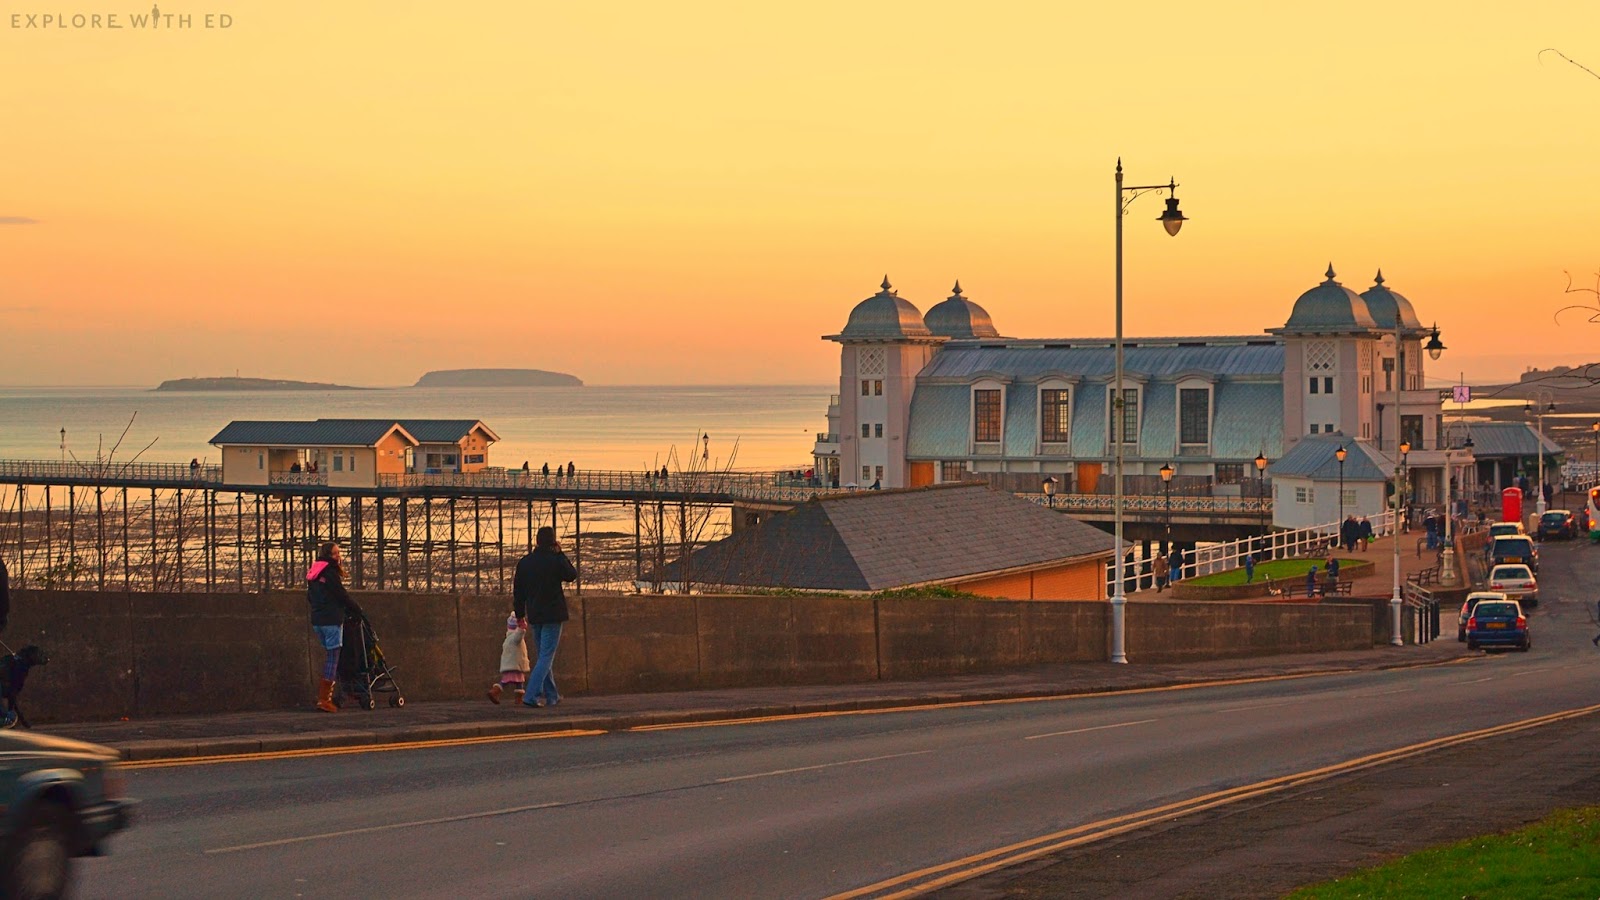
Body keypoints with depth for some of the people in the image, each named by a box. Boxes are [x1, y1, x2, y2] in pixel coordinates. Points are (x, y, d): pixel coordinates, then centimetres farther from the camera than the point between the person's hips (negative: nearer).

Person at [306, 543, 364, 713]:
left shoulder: (313, 573, 15)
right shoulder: (330, 572, -10)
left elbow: (310, 597, 21)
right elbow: (342, 595, -10)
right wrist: (358, 610, 1)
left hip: (317, 620, 8)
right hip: (331, 620, -8)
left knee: (330, 654, 16)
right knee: (333, 656, -5)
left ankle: (323, 695, 11)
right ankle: (324, 699, -7)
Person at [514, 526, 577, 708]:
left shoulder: (524, 562, 2)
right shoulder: (555, 560, -12)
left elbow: (518, 590, 7)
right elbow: (572, 575, 6)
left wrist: (520, 614, 17)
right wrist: (561, 554, 7)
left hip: (535, 616, 5)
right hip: (553, 614, -5)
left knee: (543, 655, 17)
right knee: (547, 656, -5)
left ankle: (551, 696, 22)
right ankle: (531, 695, -18)